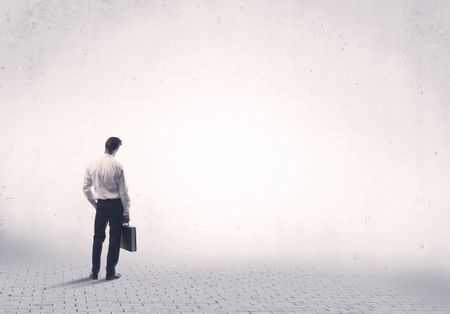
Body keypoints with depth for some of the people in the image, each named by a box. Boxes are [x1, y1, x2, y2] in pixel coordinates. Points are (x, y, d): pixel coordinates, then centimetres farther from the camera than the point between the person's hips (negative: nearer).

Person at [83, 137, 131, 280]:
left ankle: (94, 272, 21)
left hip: (101, 205, 4)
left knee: (98, 237, 15)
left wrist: (95, 204, 17)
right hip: (116, 204, -3)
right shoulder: (117, 166, -13)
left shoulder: (92, 165, -1)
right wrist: (126, 212, -2)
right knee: (114, 238, 7)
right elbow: (123, 191, -10)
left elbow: (86, 188, 4)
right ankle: (110, 272, 12)